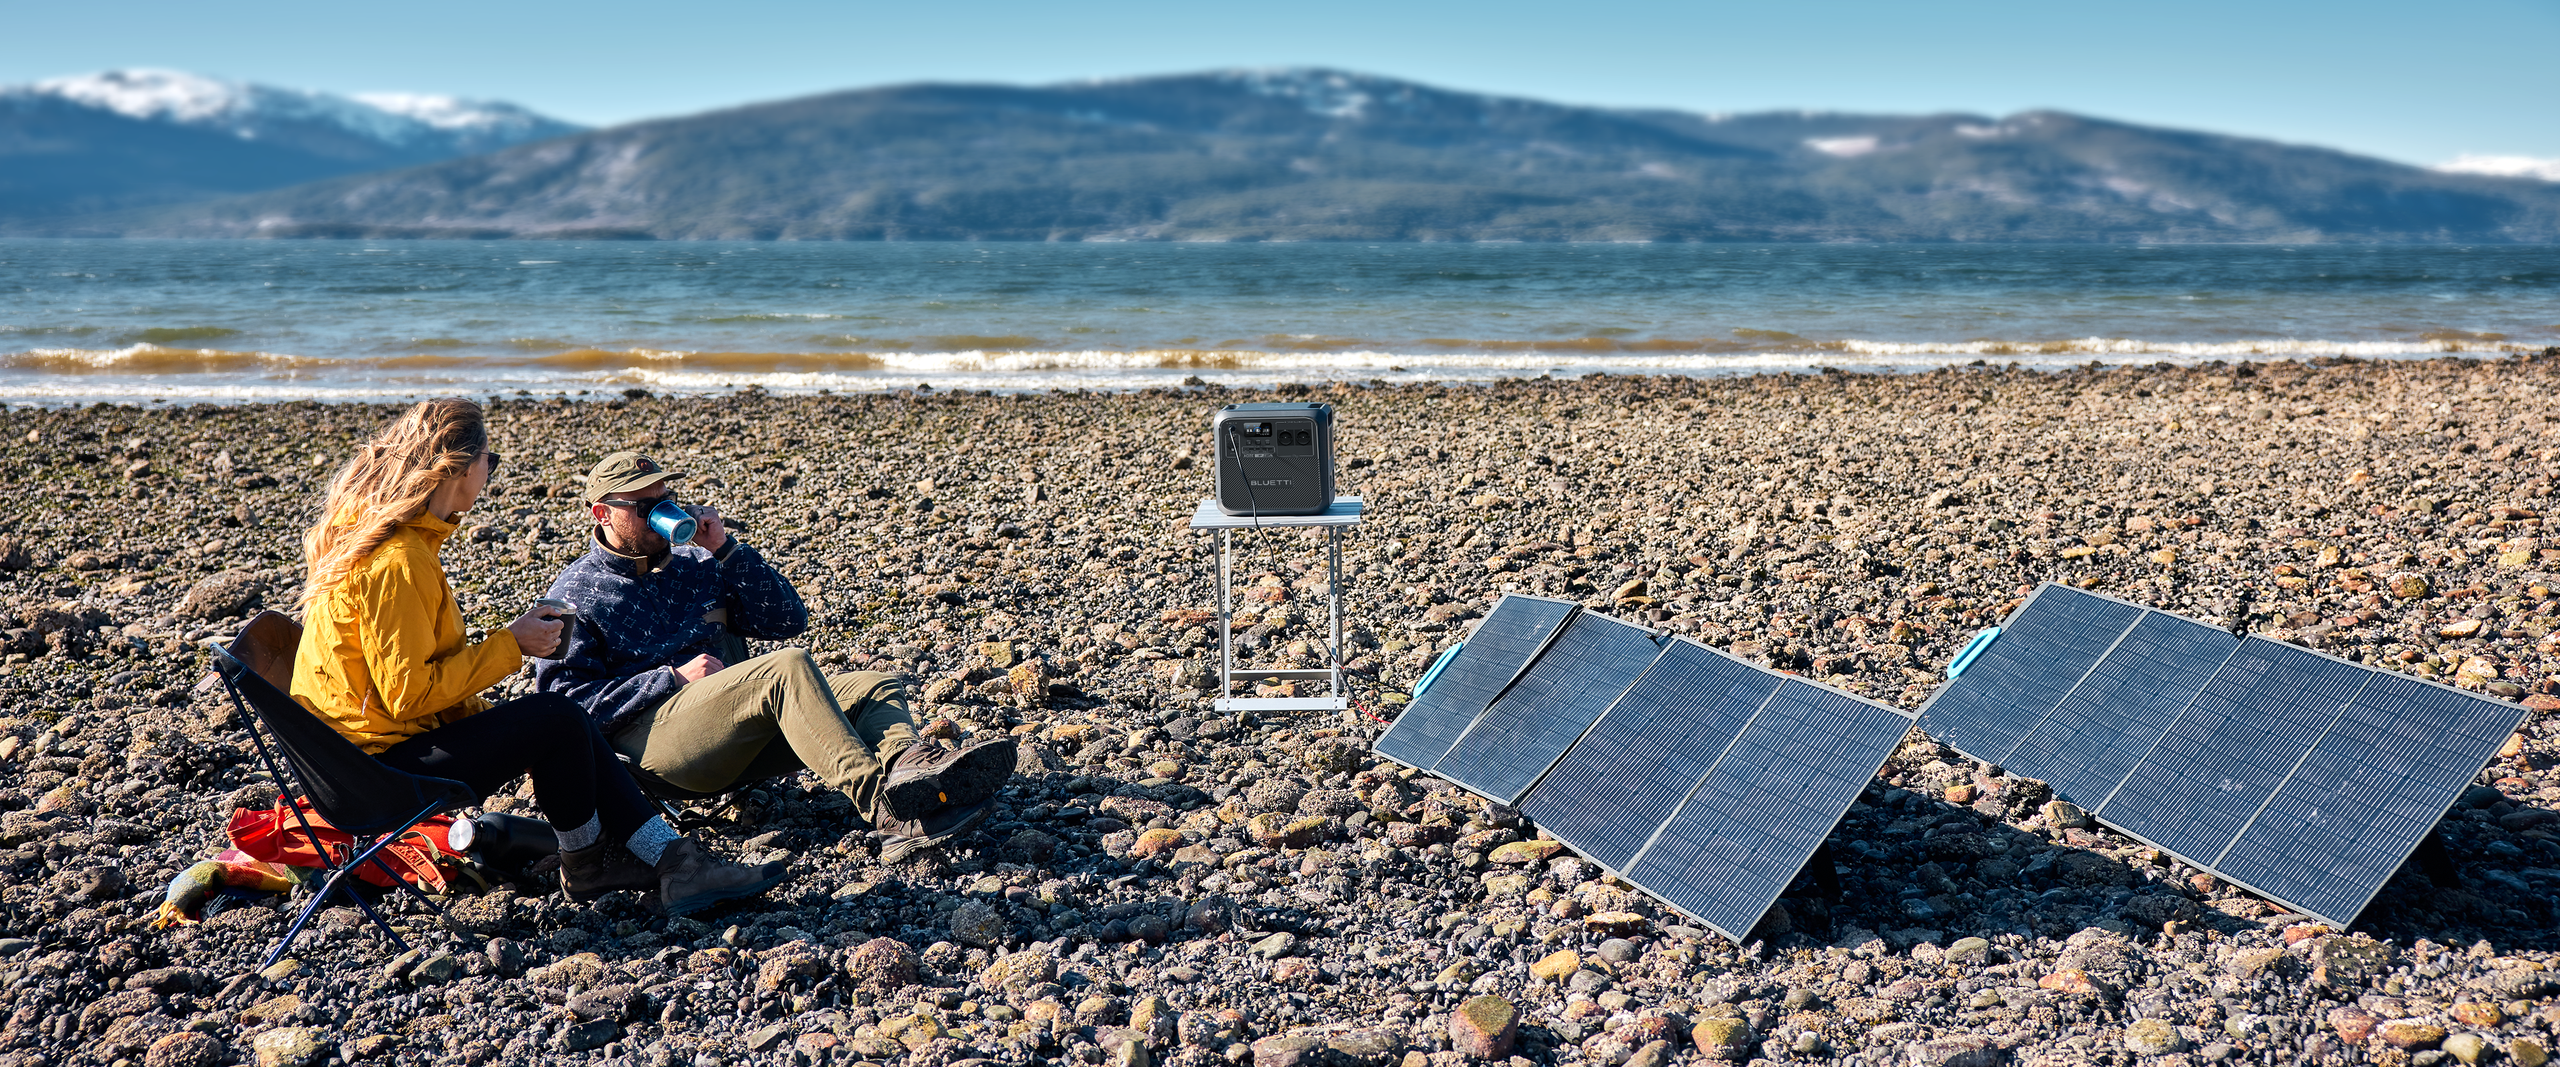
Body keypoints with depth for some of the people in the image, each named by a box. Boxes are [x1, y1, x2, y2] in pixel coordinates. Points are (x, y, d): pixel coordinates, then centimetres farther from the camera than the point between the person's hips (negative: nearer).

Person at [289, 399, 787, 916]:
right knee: (555, 721, -16)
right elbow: (409, 694, -24)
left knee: (567, 729, 4)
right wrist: (508, 645, -15)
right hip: (381, 764, -11)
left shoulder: (372, 535, 12)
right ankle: (586, 866, 7)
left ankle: (675, 862, -3)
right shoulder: (395, 562, -23)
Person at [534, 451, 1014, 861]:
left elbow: (789, 619, 16)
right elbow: (564, 699, -4)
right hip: (652, 730, -6)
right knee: (788, 667, -32)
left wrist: (726, 549, 6)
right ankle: (882, 801, -51)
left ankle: (907, 767, -52)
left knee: (877, 685, -16)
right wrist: (673, 677, -10)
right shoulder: (574, 595, 9)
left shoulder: (695, 564, 24)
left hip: (736, 738, 6)